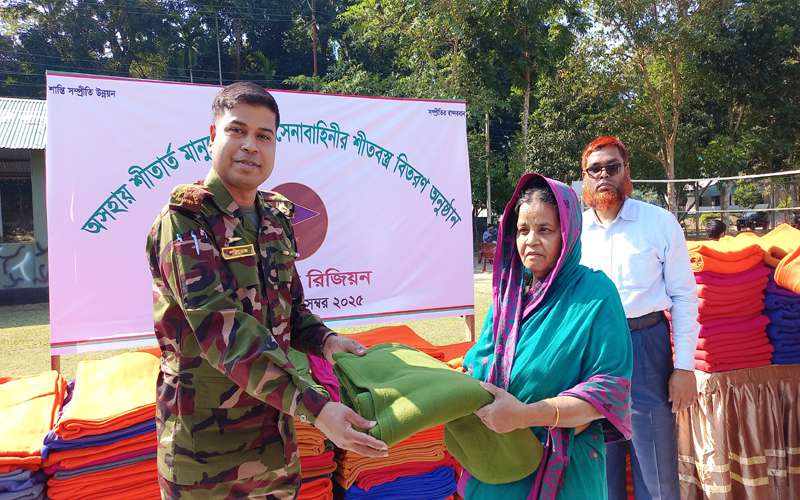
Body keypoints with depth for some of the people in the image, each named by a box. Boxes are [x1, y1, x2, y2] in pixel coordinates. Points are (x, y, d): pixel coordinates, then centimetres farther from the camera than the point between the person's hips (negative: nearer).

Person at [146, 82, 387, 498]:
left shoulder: (276, 217, 5)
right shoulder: (185, 219, -17)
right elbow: (222, 330, -28)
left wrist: (324, 341, -5)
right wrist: (314, 408, -33)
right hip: (206, 440, -6)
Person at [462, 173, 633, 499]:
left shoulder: (595, 295, -14)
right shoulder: (509, 290, 2)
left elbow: (609, 389, -19)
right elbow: (480, 361, 8)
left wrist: (525, 415, -27)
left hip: (561, 466, -4)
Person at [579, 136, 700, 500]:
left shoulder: (660, 222, -2)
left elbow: (683, 296, -2)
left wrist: (684, 367, -7)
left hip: (646, 348, -2)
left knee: (656, 469, 7)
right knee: (600, 465, 16)